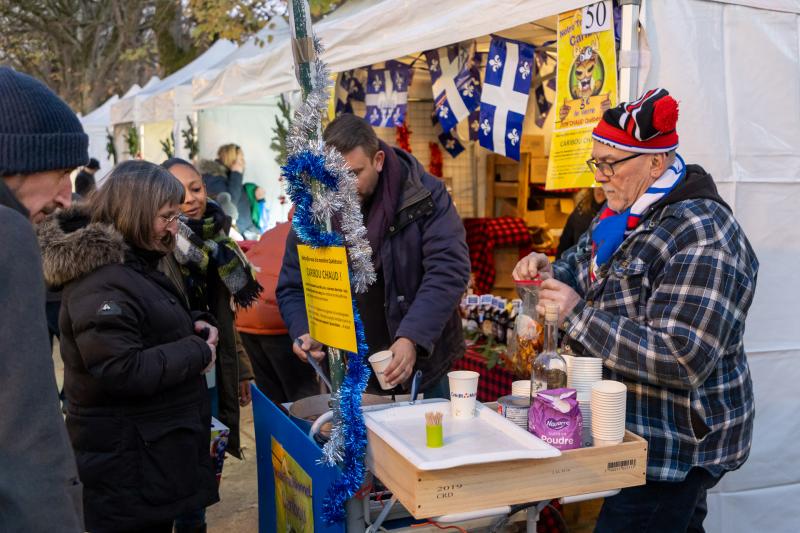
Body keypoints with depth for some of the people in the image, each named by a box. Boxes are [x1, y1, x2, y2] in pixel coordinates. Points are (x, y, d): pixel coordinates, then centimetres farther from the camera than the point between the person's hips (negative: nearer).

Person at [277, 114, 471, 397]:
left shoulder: (425, 195, -11)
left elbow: (449, 270, -18)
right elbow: (293, 287, 4)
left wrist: (413, 337, -30)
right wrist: (304, 332, -17)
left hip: (422, 363, -1)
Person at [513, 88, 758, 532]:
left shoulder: (700, 235, -24)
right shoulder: (623, 214, 6)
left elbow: (683, 362, -30)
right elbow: (584, 263, 23)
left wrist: (578, 316, -28)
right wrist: (550, 273, -1)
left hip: (677, 442, -9)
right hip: (631, 427, 9)